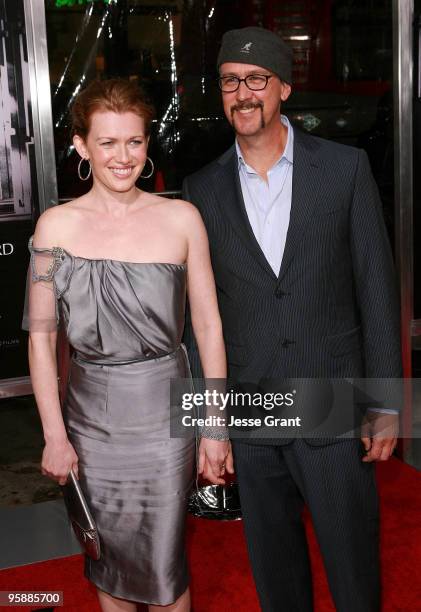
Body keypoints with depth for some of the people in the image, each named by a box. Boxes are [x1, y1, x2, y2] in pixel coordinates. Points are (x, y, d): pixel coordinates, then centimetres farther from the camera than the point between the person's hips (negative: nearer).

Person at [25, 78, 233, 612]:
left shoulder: (180, 218, -5)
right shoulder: (56, 225, -4)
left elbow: (208, 325, -2)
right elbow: (41, 336, -1)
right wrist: (54, 436, -3)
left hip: (163, 411, -1)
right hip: (91, 412, 1)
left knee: (163, 566, 8)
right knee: (108, 560, 18)